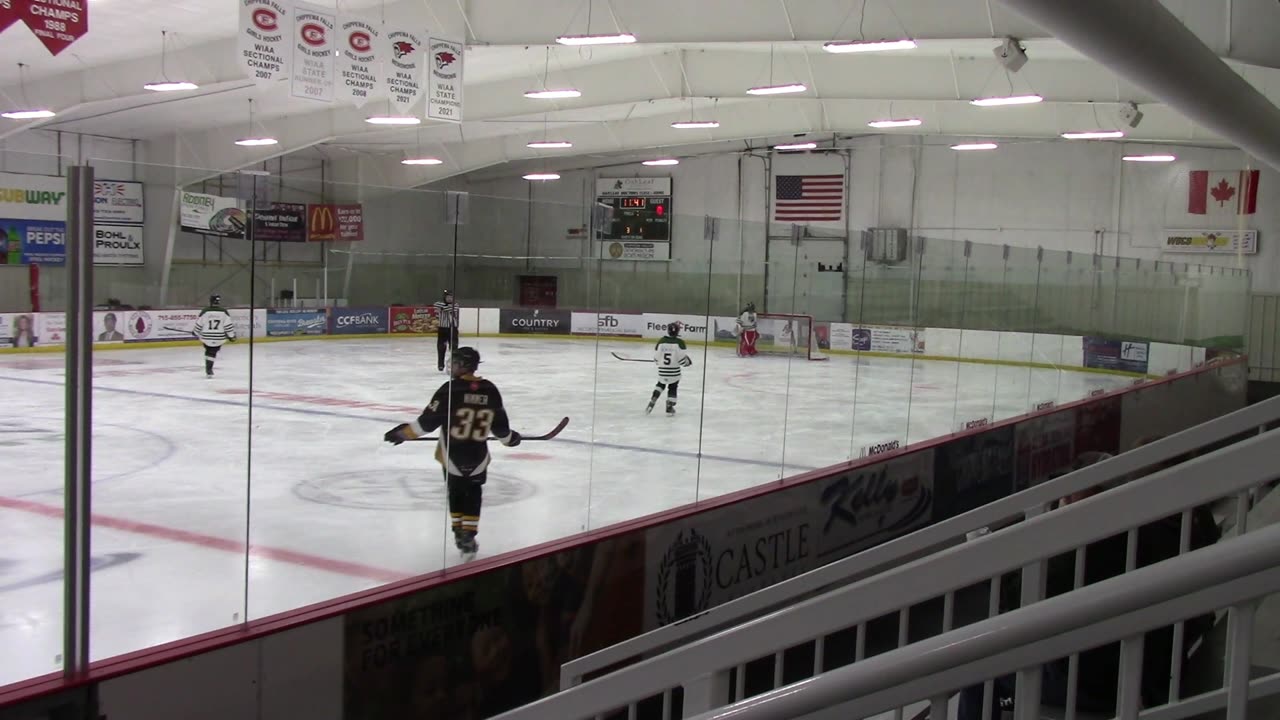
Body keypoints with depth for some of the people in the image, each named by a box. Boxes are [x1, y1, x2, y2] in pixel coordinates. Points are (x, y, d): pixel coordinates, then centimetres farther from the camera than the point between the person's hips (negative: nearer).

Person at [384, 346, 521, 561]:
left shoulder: (450, 389, -16)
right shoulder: (490, 391, -4)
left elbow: (429, 421, -14)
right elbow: (500, 424, 5)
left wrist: (403, 432, -3)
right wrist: (510, 438, 25)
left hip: (452, 455, -2)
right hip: (478, 457, 2)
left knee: (455, 493, 21)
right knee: (473, 495, 16)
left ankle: (459, 533, 27)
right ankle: (468, 537, 9)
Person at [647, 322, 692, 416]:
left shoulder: (661, 341, -3)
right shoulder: (679, 342, -12)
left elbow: (656, 357, 2)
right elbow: (682, 356, -16)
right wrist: (687, 362, 5)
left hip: (662, 371, 3)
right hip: (674, 372, -3)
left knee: (660, 385, 27)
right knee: (672, 389, 16)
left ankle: (652, 402, 12)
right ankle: (669, 408, 15)